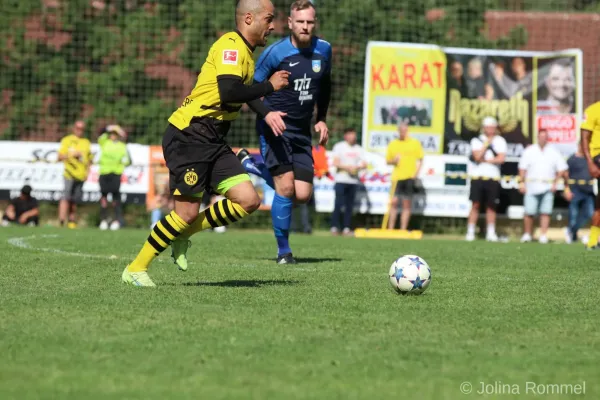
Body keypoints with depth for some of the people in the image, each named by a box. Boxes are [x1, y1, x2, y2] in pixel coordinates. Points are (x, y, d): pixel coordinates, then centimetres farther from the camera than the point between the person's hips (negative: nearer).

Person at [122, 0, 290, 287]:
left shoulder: (245, 52, 15)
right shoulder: (231, 45, -15)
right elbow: (229, 93, -29)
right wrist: (270, 86, -18)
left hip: (213, 142, 9)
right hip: (188, 136, -9)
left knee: (248, 201, -3)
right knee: (188, 212, -10)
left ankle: (183, 234, 13)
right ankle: (135, 269, 5)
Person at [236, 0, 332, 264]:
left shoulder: (324, 50, 3)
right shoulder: (275, 53, -12)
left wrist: (321, 119, 12)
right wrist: (266, 114, -22)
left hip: (302, 131, 6)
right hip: (275, 127, -5)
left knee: (303, 196, 1)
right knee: (286, 187, -18)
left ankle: (248, 164, 23)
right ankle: (283, 251, -2)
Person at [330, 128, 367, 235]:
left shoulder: (358, 149, 14)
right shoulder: (339, 146, 1)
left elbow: (364, 164, 10)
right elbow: (335, 163, -5)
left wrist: (358, 167, -10)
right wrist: (347, 167, -16)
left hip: (353, 181, 4)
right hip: (341, 179, -4)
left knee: (349, 205, 3)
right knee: (338, 204, -10)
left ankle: (347, 228, 6)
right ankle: (334, 227, -6)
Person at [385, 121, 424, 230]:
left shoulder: (415, 143, 4)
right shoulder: (393, 144, 10)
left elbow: (420, 159, 6)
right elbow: (387, 161, 14)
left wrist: (416, 172, -7)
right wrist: (393, 161, -8)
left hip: (410, 177, -2)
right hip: (397, 177, 2)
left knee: (407, 204, 0)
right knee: (394, 202, -4)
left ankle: (403, 230, 3)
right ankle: (390, 229, 0)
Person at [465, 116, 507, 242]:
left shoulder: (500, 141, 6)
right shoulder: (476, 140, 4)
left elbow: (501, 159, -7)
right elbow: (478, 156, -12)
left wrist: (485, 160, -8)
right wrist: (487, 142, -9)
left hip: (493, 178, 1)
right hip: (477, 177, -1)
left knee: (491, 206, 4)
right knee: (475, 205, -4)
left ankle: (491, 233, 9)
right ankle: (470, 232, -2)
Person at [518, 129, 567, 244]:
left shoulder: (553, 152, 8)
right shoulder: (529, 151, 7)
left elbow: (561, 169, 10)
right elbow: (522, 168, 6)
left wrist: (555, 184, 1)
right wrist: (522, 183, -3)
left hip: (548, 187, 1)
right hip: (532, 186, -1)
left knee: (545, 212, -5)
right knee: (529, 213, -4)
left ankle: (543, 236, -3)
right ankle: (527, 234, 9)